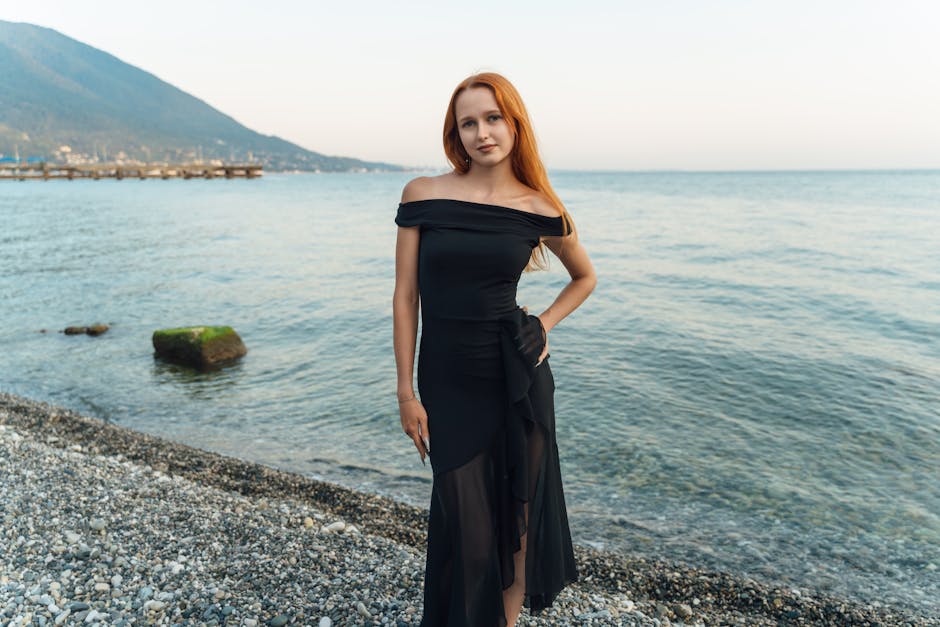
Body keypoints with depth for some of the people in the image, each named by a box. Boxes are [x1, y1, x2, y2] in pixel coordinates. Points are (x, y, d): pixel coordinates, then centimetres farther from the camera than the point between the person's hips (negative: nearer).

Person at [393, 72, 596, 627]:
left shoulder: (540, 209, -2)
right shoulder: (423, 195, -4)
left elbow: (585, 277, 16)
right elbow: (406, 297, -2)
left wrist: (544, 325, 1)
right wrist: (406, 393, -3)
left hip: (518, 377, 1)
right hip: (447, 383, 0)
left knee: (517, 509, 14)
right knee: (466, 523, 9)